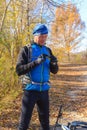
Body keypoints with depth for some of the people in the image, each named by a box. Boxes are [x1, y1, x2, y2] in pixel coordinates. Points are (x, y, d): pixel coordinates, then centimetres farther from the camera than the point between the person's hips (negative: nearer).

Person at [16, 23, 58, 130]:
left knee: (45, 120, 15)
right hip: (31, 89, -4)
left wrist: (54, 63, -14)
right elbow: (19, 70, -13)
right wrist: (36, 62, -25)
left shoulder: (48, 50, 10)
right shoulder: (26, 50, -5)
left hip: (44, 90, 5)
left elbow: (54, 71, 9)